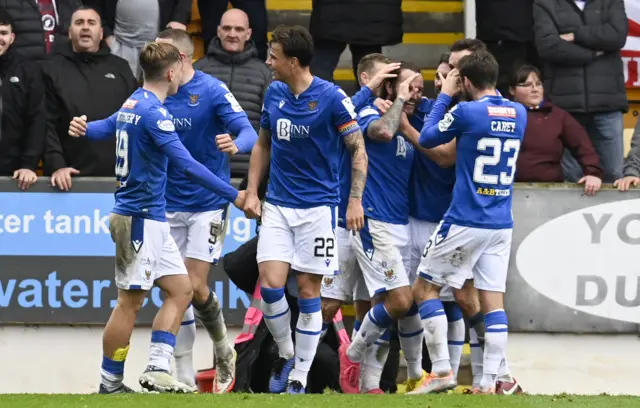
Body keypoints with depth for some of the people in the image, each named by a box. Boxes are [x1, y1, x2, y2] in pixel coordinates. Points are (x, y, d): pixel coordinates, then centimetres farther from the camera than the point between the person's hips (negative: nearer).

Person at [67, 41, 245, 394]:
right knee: (130, 301, -4)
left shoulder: (134, 103, 11)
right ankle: (110, 384, 3)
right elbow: (187, 165, -23)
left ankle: (157, 368, 1)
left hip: (153, 219, 10)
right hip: (140, 218, -10)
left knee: (181, 290, 7)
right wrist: (234, 196, -20)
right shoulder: (153, 112, -18)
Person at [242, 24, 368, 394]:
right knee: (270, 285, -8)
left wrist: (356, 200, -16)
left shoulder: (332, 98, -12)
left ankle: (299, 377, 7)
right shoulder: (274, 93, 5)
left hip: (317, 207, -4)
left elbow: (358, 149, -7)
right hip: (277, 207, 4)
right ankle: (285, 354, 16)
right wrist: (252, 192, 9)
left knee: (308, 291, 0)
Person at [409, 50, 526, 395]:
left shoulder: (465, 112, -13)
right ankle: (489, 382, -1)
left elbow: (427, 139, 2)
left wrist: (444, 95, 10)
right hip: (502, 225, 6)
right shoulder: (518, 114, 5)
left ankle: (442, 370, 1)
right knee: (493, 301, 5)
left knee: (424, 289, 7)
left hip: (465, 222, -6)